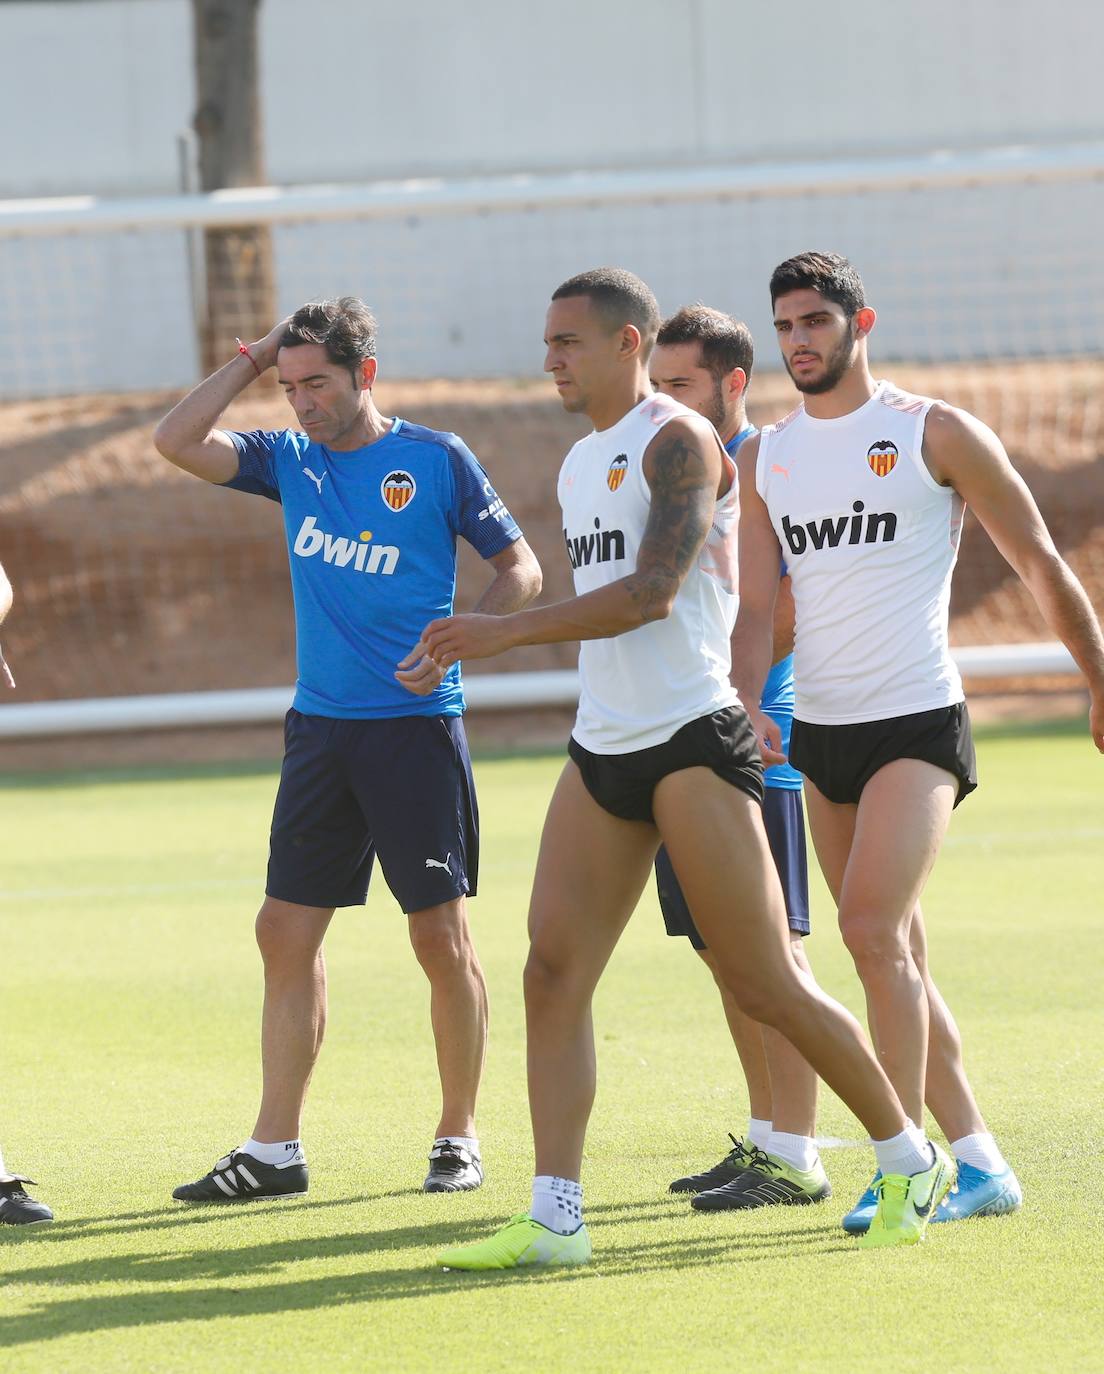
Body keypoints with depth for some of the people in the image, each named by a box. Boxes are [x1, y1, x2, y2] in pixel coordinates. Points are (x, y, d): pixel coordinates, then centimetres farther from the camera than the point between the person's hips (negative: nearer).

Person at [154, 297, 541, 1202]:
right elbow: (177, 441, 0)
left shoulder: (436, 460, -2)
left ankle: (459, 1137, 10)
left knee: (441, 935, -2)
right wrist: (253, 360, 0)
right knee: (287, 933, 2)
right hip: (320, 728, 5)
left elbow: (521, 568, 2)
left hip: (416, 727, -5)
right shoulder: (290, 462, 9)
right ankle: (275, 1151, 6)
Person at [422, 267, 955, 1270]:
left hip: (691, 740, -8)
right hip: (601, 753, 8)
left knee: (765, 984, -4)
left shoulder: (678, 442, -10)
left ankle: (910, 1162, 12)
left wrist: (505, 632, -22)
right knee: (554, 971, -5)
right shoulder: (581, 464, 18)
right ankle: (555, 1216, -6)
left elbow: (650, 591, -21)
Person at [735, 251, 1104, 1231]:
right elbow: (756, 607, 10)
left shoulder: (934, 433, -4)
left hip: (917, 720, -6)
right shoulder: (764, 460, 10)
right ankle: (979, 1164, 15)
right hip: (819, 735, 6)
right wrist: (744, 708, -7)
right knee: (899, 955, 8)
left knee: (873, 927, -21)